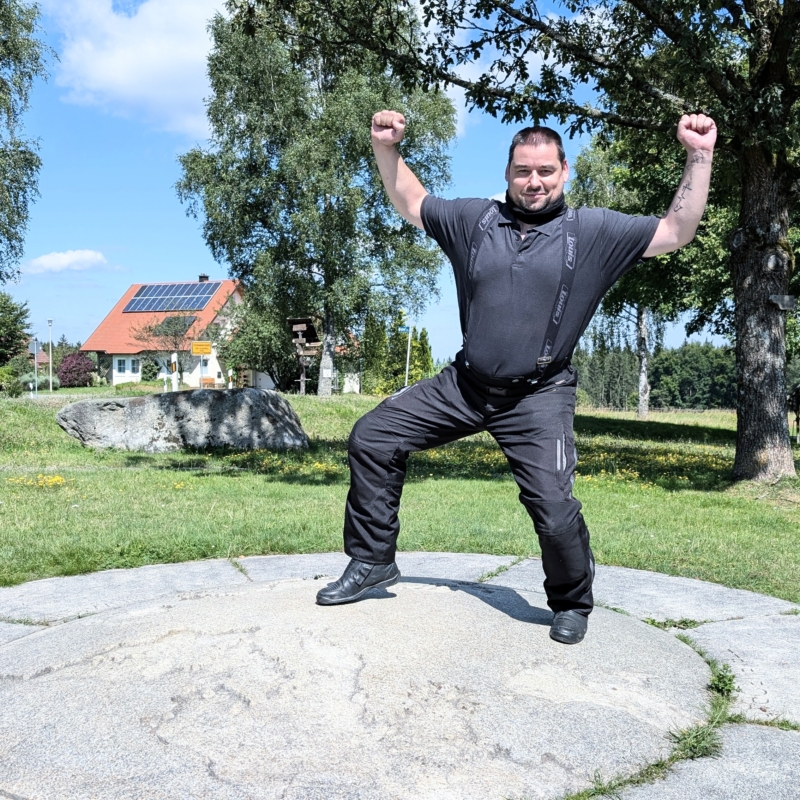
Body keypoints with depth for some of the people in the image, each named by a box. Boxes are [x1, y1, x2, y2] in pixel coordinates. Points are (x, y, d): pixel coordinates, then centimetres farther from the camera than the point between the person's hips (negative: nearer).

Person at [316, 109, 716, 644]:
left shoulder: (593, 232, -2)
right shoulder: (475, 220, 5)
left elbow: (676, 232, -6)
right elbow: (411, 205, 17)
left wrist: (700, 156, -14)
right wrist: (386, 149, 3)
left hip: (538, 399, -3)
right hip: (464, 385, 4)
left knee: (555, 510, -16)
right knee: (371, 439, -1)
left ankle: (573, 604, 17)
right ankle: (373, 561, 15)